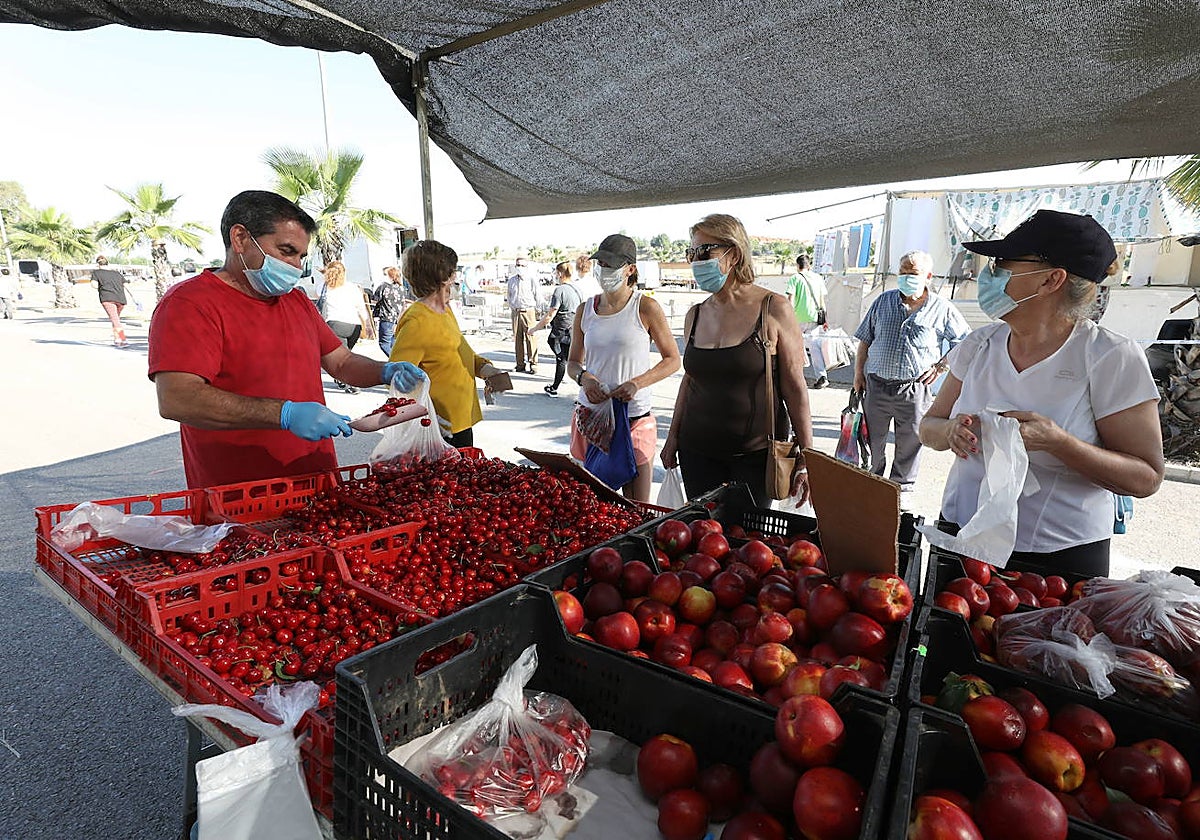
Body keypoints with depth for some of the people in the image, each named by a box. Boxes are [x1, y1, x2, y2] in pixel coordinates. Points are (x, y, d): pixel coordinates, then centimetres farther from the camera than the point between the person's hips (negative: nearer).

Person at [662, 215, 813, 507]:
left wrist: (805, 459, -8)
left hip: (755, 454, -4)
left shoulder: (773, 310, -8)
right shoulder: (695, 315, 6)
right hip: (698, 452, 4)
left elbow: (795, 388, -8)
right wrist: (673, 437, 15)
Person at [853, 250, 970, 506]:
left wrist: (939, 367, -2)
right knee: (872, 439, 9)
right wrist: (858, 373, 6)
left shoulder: (942, 308, 1)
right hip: (876, 385, 2)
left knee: (909, 442, 9)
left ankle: (903, 487, 26)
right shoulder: (883, 301, 8)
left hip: (915, 389, -2)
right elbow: (865, 340, 12)